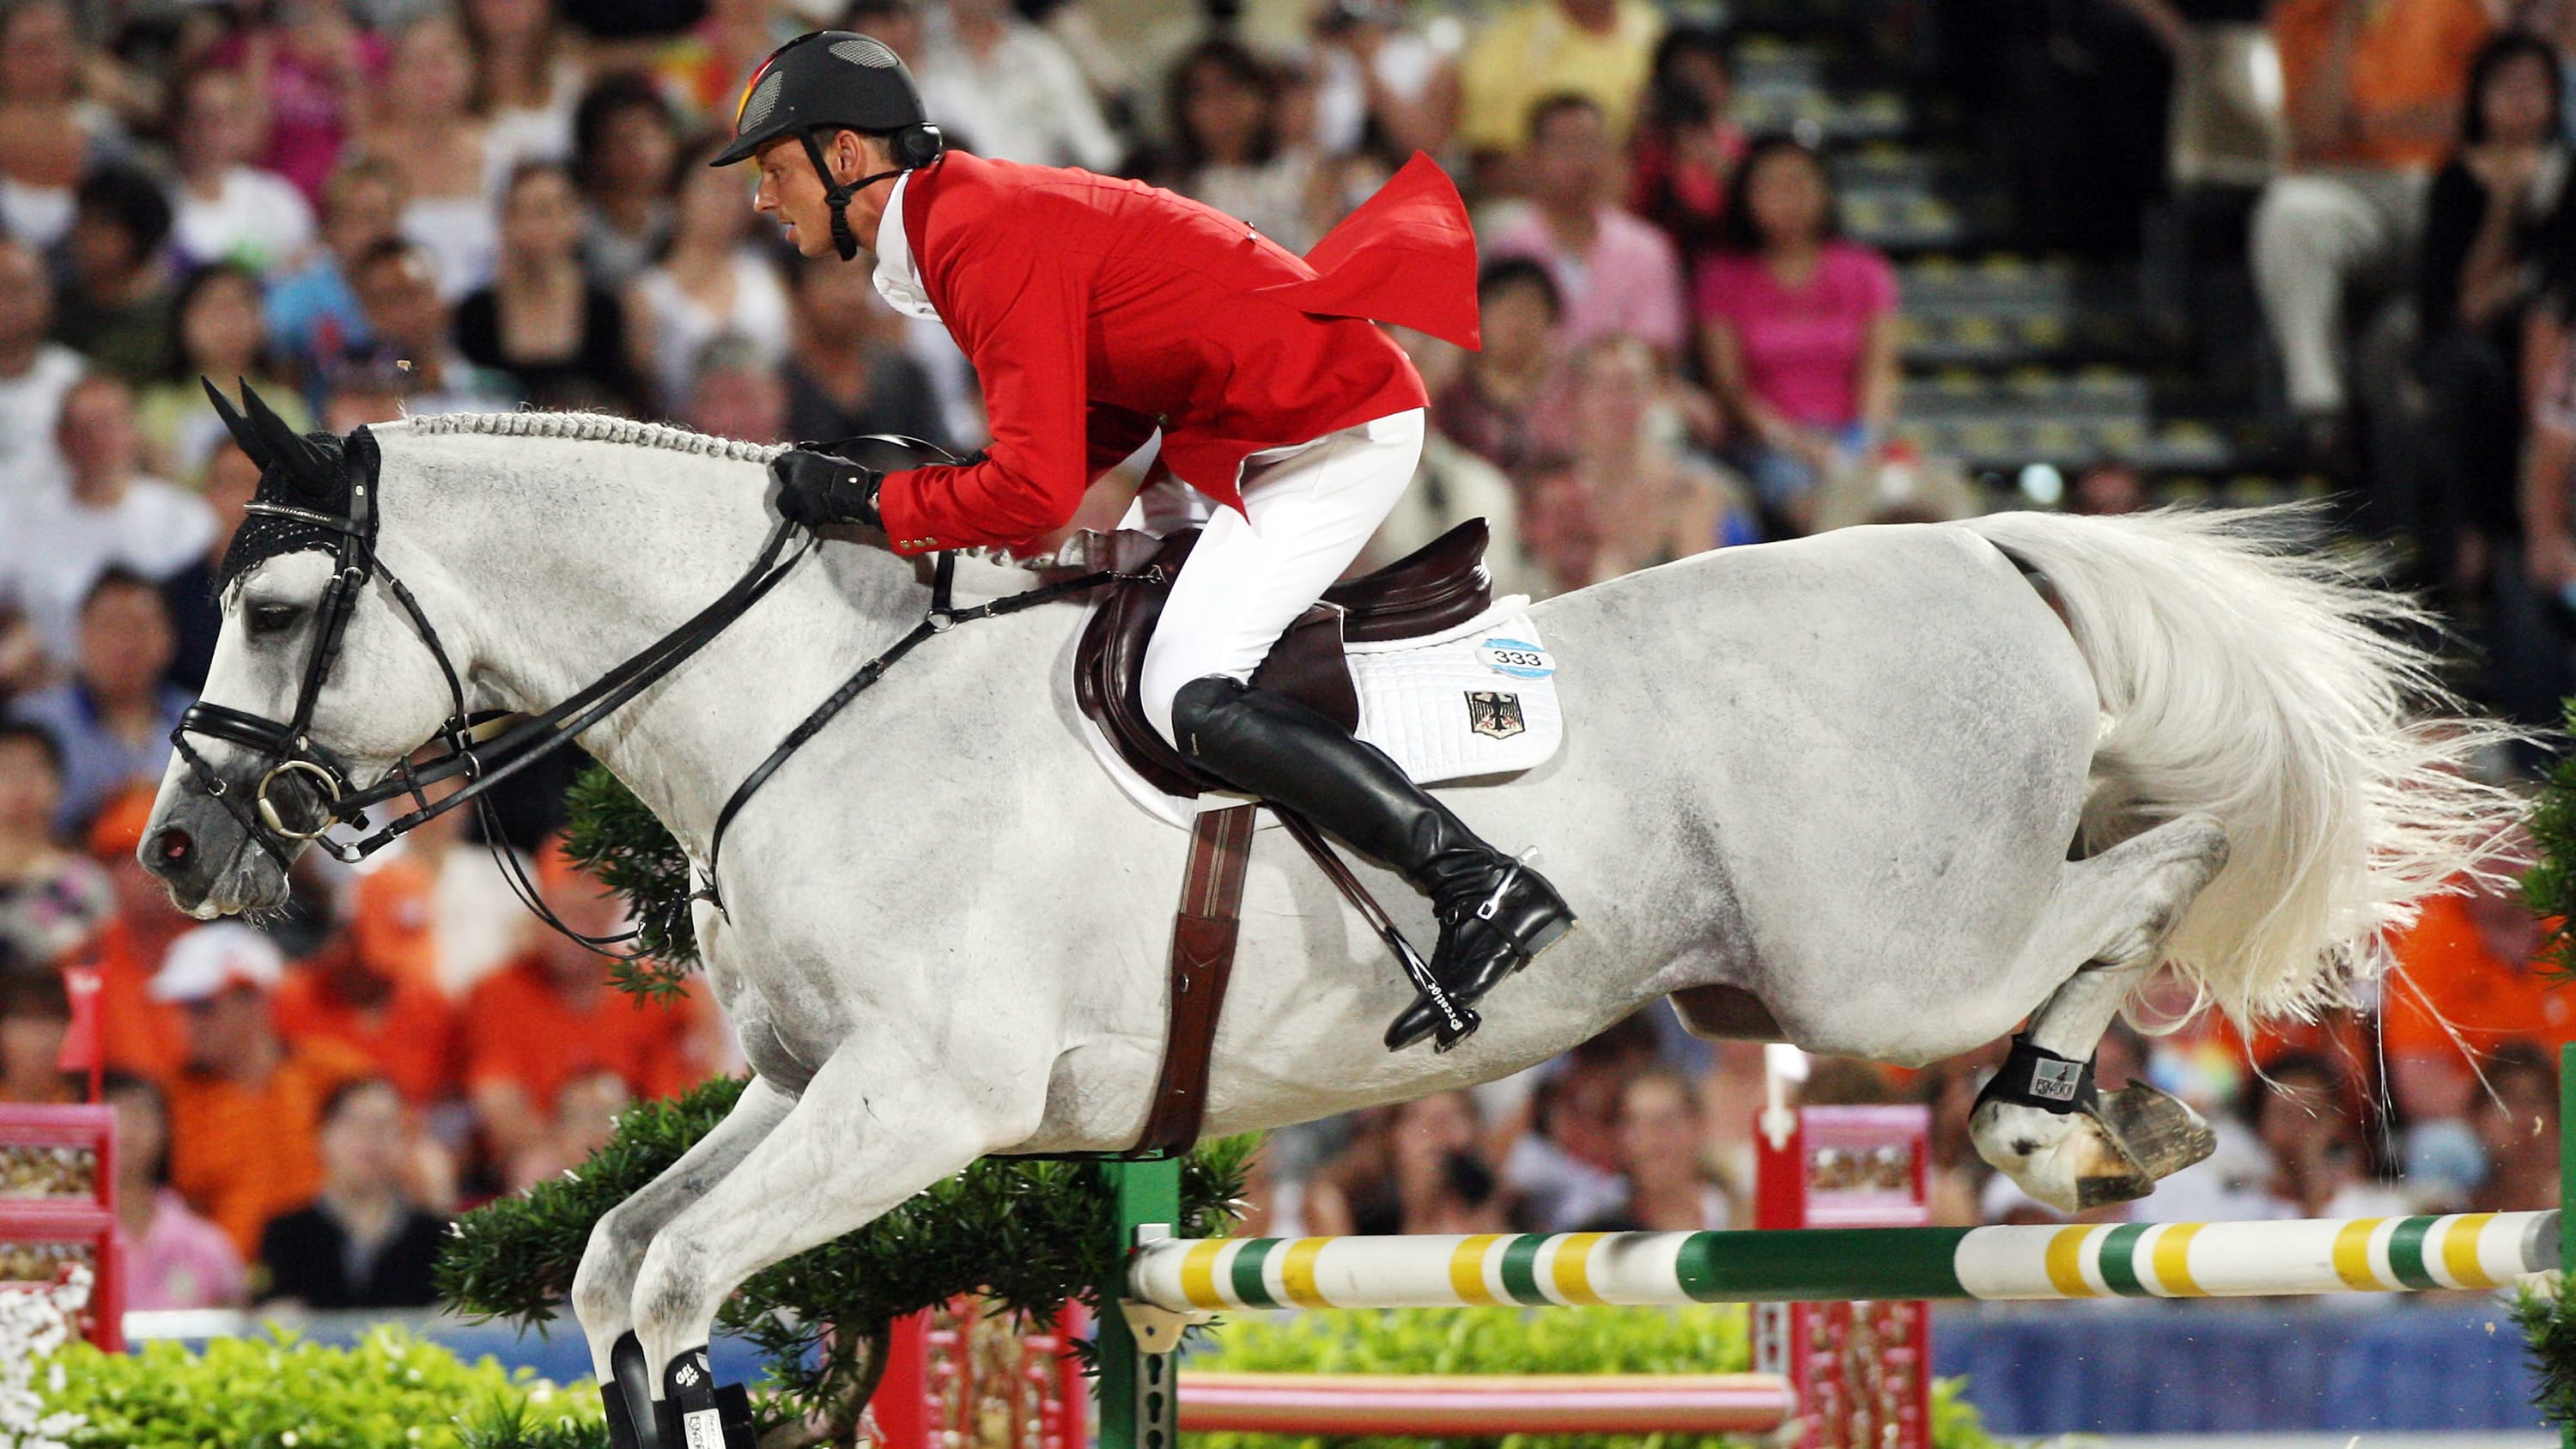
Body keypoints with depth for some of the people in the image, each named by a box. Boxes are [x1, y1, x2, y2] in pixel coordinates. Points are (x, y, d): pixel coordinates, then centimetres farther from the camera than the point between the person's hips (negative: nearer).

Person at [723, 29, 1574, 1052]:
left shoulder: (988, 240, -20)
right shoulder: (964, 219, 13)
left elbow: (1038, 489, -25)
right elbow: (1110, 411, 18)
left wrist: (866, 500, -14)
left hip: (1333, 428, -11)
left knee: (1193, 699, -21)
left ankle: (1484, 888, -24)